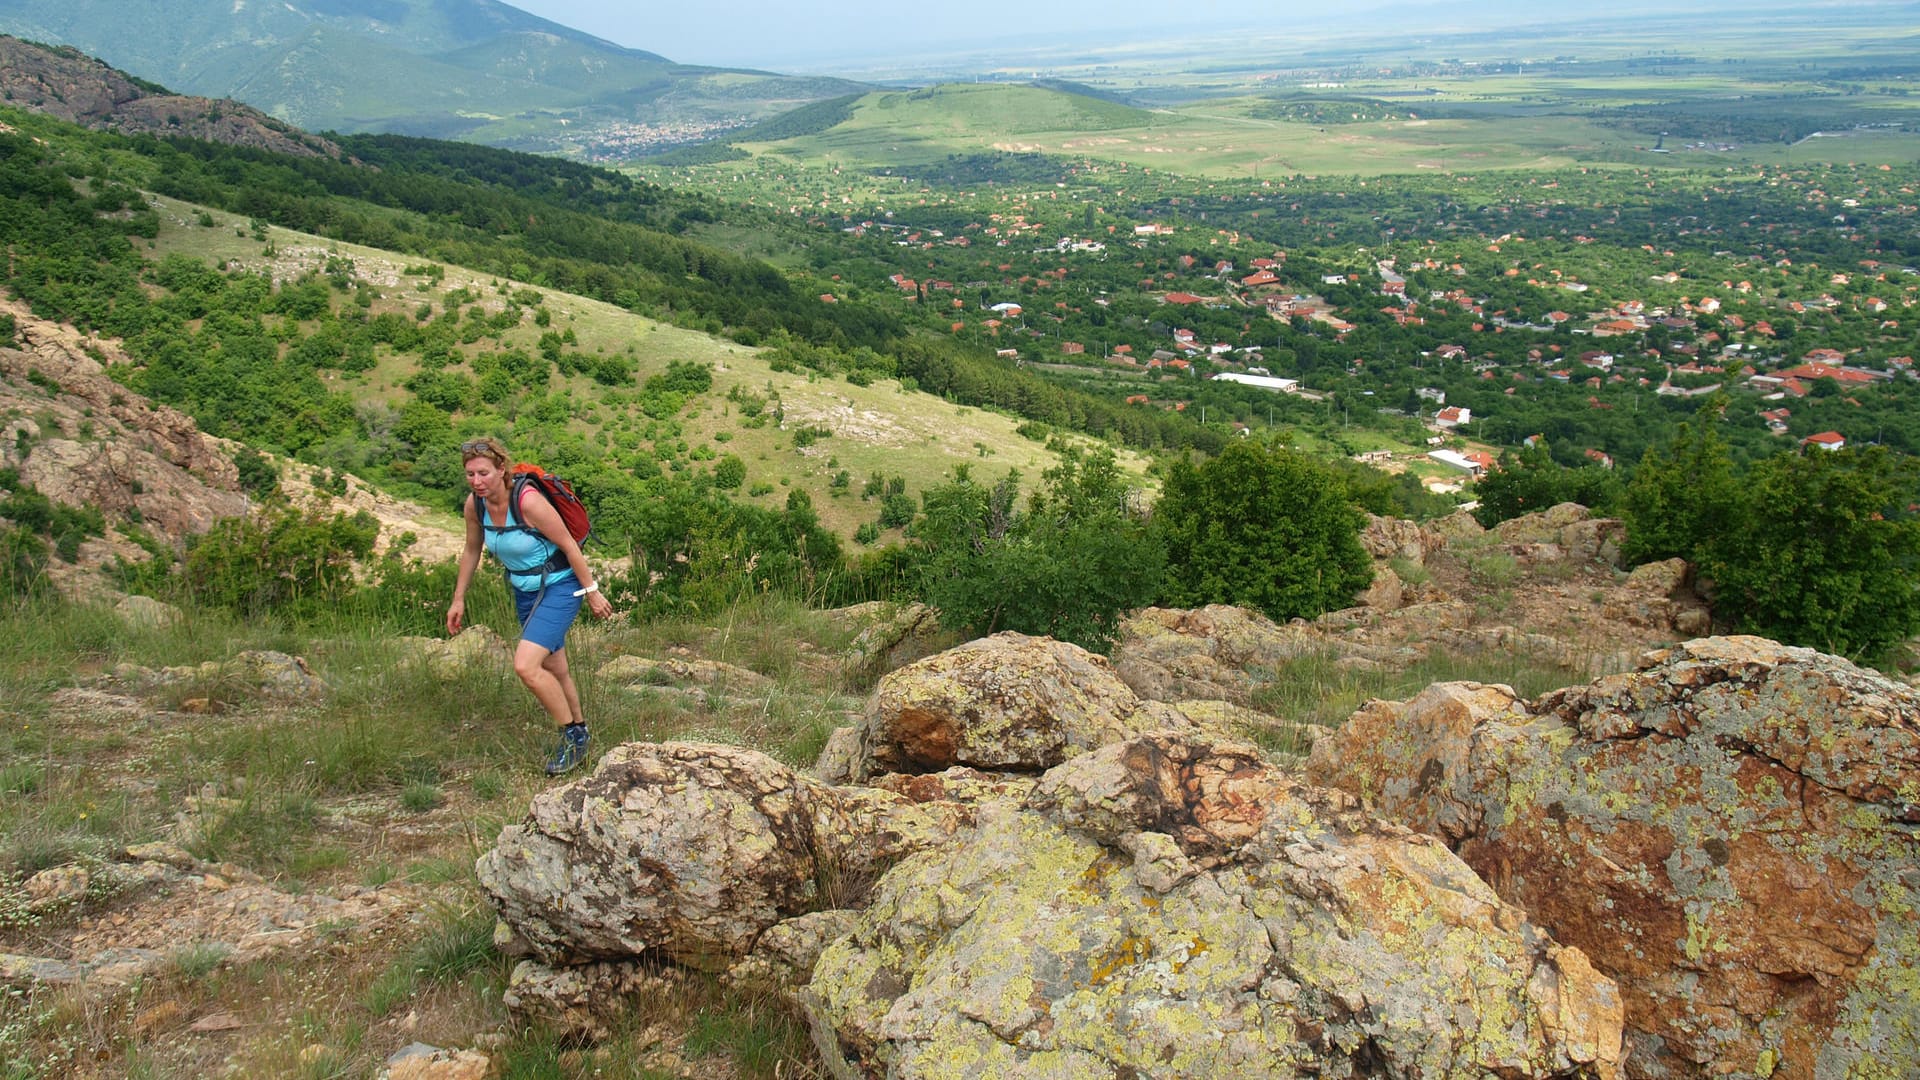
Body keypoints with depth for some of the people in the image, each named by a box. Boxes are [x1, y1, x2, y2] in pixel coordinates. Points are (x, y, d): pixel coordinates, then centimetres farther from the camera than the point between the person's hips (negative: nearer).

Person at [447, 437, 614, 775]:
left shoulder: (528, 500, -26)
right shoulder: (475, 504, -6)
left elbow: (569, 546, -19)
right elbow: (471, 551, 11)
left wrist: (591, 591, -14)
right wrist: (458, 599, 15)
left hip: (559, 587, -7)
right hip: (524, 591, 7)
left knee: (525, 665, -20)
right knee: (554, 671, 16)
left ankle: (573, 735, -2)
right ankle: (579, 732, 35)